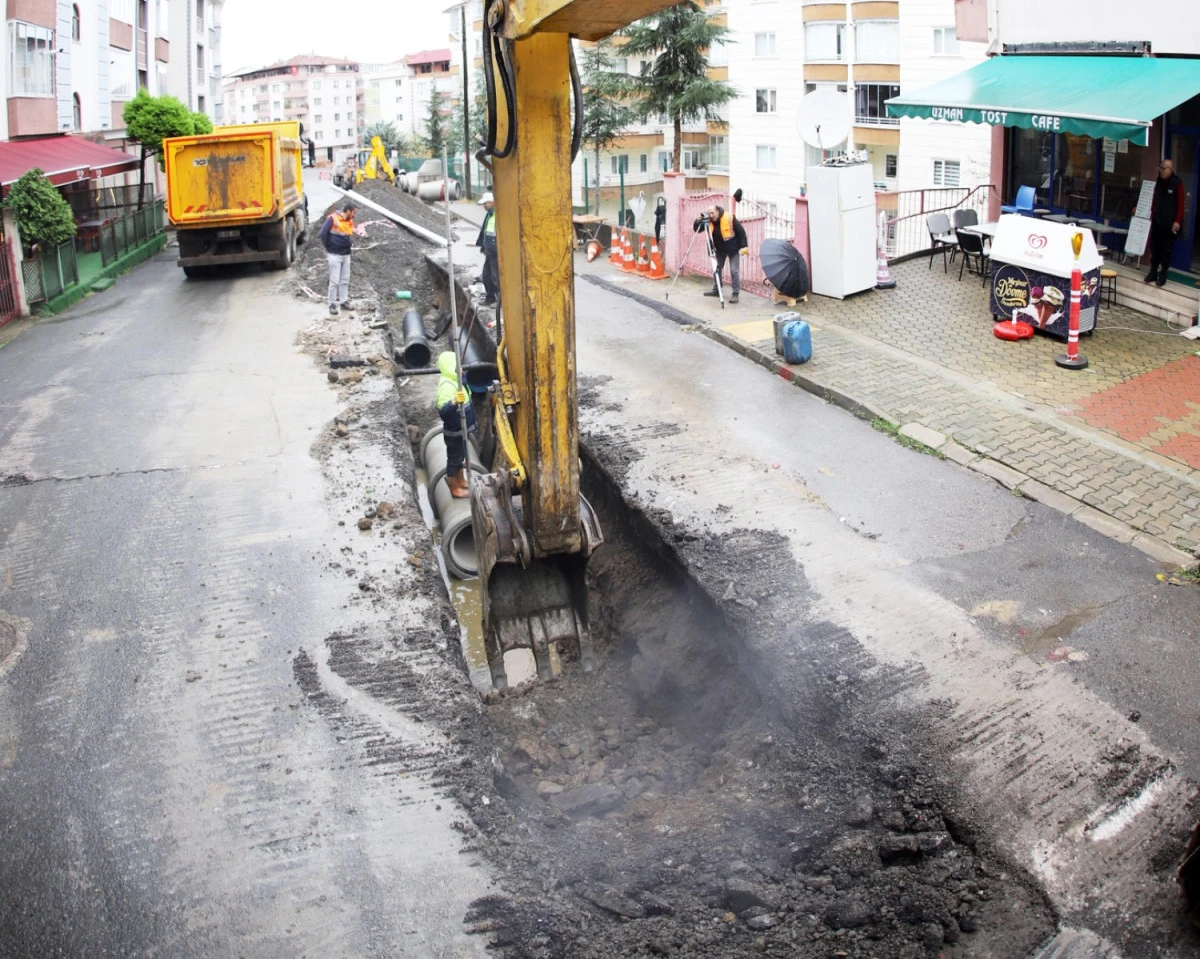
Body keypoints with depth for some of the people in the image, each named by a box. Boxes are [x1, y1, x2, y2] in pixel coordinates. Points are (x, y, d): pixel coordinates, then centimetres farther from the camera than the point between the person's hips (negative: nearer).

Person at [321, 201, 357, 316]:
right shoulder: (333, 218, -15)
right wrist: (327, 248, -6)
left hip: (346, 254, 7)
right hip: (334, 255, -7)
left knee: (345, 280, 11)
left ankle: (344, 301, 21)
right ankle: (332, 304, 3)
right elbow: (323, 233, -15)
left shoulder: (350, 221, 7)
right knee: (334, 281, -4)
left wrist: (347, 245, 10)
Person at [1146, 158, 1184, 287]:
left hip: (1170, 223, -5)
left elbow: (1181, 204, -10)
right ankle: (1153, 272, 16)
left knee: (1166, 249, 0)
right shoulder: (1158, 182, 9)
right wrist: (1151, 214, 13)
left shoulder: (1177, 183, -9)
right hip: (1157, 221, 5)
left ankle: (1163, 274, 7)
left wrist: (1177, 221, -14)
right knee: (1154, 247, 7)